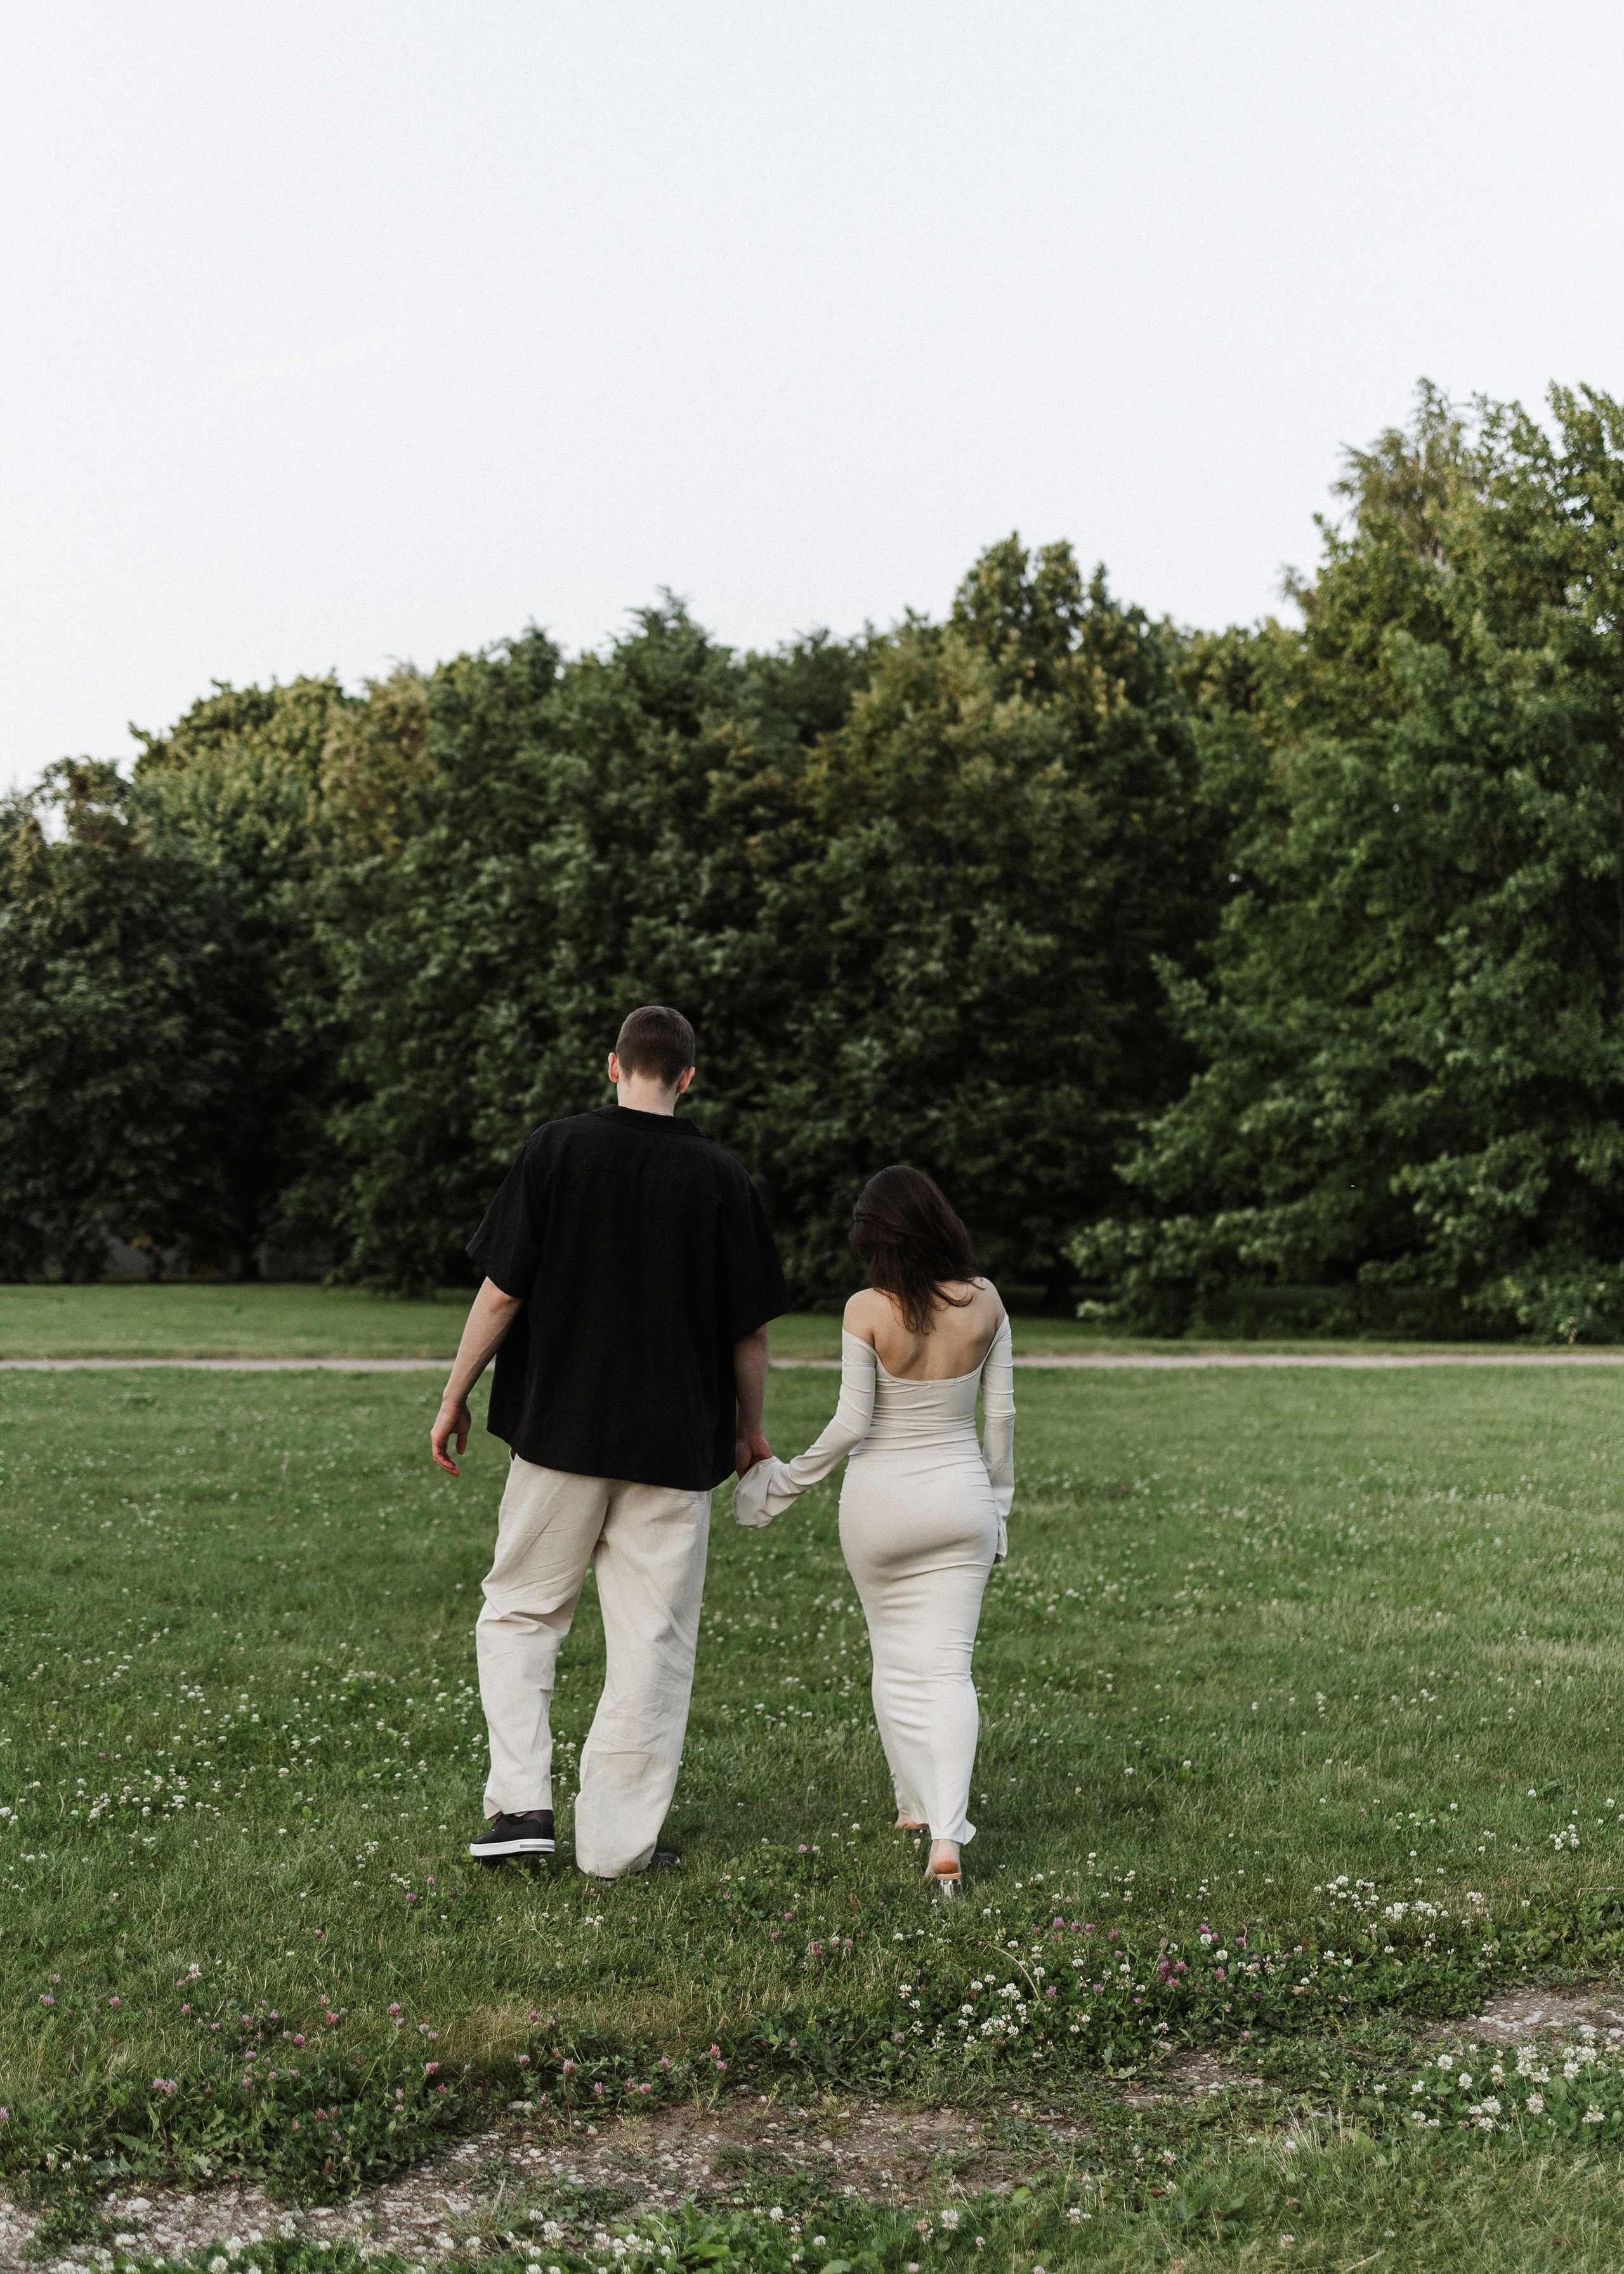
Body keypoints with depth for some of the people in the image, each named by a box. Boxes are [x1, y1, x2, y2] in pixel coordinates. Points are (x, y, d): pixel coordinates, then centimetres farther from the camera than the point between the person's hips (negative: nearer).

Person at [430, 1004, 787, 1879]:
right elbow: (750, 1329, 3)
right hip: (676, 1443, 0)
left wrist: (455, 1397, 5)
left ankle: (520, 1802, 4)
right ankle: (617, 1840, 10)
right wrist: (749, 1429, 17)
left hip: (558, 1430, 0)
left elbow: (501, 1291, -5)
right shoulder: (721, 1177, -1)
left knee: (519, 1612, 15)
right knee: (651, 1643, 7)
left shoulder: (555, 1149, -3)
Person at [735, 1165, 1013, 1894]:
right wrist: (999, 1501, 15)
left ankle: (914, 1803, 30)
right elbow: (1001, 1412, 3)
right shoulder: (984, 1301, -4)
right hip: (960, 1496, 2)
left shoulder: (867, 1310, -14)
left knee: (895, 1658, 18)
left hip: (881, 1499, -2)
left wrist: (790, 1479, 2)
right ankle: (947, 1834, -13)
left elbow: (850, 1425, -13)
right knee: (948, 1666, 1)